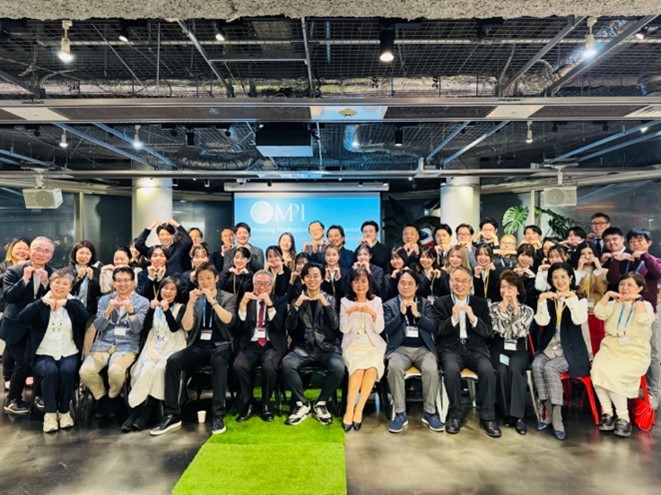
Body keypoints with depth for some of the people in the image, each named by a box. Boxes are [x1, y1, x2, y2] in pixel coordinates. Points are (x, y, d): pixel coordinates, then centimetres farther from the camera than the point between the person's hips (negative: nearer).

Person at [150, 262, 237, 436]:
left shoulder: (228, 297, 7)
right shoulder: (194, 300, 14)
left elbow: (229, 321, -12)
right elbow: (186, 327, 1)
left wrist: (213, 301, -18)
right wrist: (191, 303, -11)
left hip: (221, 345, -3)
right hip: (199, 346, 3)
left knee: (218, 360, -38)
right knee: (173, 360, -24)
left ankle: (218, 415, -32)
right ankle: (172, 415, -17)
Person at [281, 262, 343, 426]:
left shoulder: (330, 299, 10)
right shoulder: (297, 299, 11)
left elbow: (335, 325, -3)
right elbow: (290, 327, 0)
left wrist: (325, 304, -15)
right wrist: (297, 305, -13)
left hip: (327, 347, 0)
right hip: (303, 347, 1)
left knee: (338, 367, -31)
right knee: (287, 363, -30)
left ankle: (320, 404, -5)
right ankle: (302, 404, -9)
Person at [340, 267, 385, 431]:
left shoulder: (377, 301, 7)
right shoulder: (345, 301, 6)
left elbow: (379, 329, 0)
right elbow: (344, 329, -3)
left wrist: (373, 313, -17)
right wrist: (349, 312, -19)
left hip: (373, 345, 1)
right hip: (353, 345, -1)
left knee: (372, 369, -30)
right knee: (358, 369, -31)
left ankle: (359, 409, -15)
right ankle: (349, 410, -17)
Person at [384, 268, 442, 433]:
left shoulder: (425, 304, 15)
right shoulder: (389, 305, 10)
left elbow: (433, 328, 3)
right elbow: (388, 330, -3)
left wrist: (417, 314, -9)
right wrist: (401, 313, -11)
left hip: (423, 348, 1)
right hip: (400, 348, -1)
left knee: (431, 369, -31)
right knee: (394, 367, -34)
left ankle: (429, 412, -11)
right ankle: (400, 413, -20)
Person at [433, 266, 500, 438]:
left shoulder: (480, 303, 11)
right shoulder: (440, 303, 7)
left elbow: (488, 333, 4)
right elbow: (437, 331, -1)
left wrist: (473, 318, -15)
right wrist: (453, 319, -19)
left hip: (475, 348, 2)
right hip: (451, 348, -1)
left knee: (488, 370, -28)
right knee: (451, 369, -33)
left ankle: (487, 417, -10)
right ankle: (455, 414, -11)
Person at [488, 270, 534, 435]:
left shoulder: (527, 310, 7)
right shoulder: (493, 307, 7)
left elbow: (520, 333, -8)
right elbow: (499, 331, -7)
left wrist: (515, 309, -11)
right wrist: (503, 309, -10)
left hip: (518, 350, 0)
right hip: (499, 348, 0)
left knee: (515, 369, -33)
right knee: (501, 371, -31)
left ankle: (517, 415, -27)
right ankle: (508, 413, -17)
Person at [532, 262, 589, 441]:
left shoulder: (580, 299, 4)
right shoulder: (548, 299, 11)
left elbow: (579, 320, -17)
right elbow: (542, 321, -6)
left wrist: (572, 298, -22)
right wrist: (541, 300, -16)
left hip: (570, 349, -3)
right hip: (549, 347, 3)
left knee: (550, 368, -29)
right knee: (537, 365, -27)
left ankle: (557, 418, -21)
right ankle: (548, 412, -17)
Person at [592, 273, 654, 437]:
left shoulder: (646, 305, 6)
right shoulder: (614, 304, 13)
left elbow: (644, 320, -16)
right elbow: (599, 314, -5)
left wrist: (637, 299, -14)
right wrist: (607, 295, -8)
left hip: (635, 354, -3)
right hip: (610, 349, 3)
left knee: (613, 375, -30)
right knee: (597, 370, -27)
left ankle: (623, 418, -14)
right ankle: (607, 413, -14)